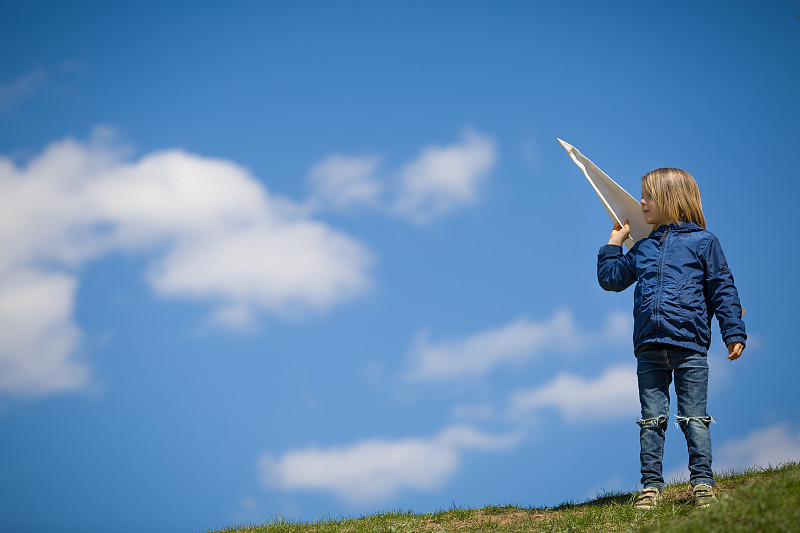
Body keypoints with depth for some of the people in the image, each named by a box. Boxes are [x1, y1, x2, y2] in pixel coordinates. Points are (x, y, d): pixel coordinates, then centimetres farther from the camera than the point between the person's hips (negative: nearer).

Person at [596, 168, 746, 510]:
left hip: (690, 346, -4)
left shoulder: (702, 242, 4)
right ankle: (651, 485, 9)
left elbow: (722, 290, 3)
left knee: (693, 418, -1)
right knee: (651, 419, 5)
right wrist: (614, 242, 19)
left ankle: (702, 482, 6)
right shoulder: (642, 249, 17)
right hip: (649, 350, 4)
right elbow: (610, 278, 23)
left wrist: (734, 332, -3)